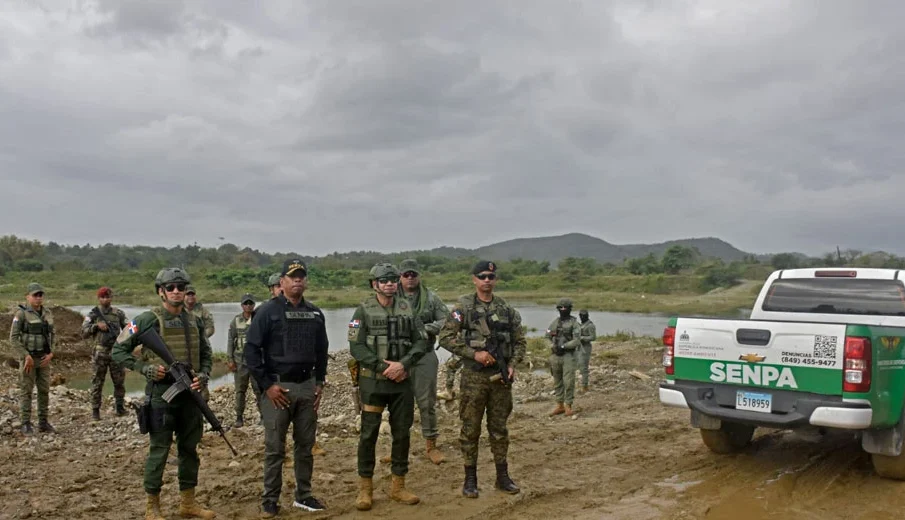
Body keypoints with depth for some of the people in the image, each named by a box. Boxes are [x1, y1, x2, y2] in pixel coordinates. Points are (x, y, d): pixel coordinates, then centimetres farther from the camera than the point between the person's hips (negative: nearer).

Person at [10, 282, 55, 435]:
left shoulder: (48, 313, 7)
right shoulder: (21, 314, -11)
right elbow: (13, 338, -12)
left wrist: (51, 354, -3)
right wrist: (27, 356, -18)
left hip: (43, 359, 5)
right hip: (28, 358, -5)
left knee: (44, 390, 6)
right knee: (26, 391, 0)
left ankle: (43, 423, 14)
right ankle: (26, 424, 7)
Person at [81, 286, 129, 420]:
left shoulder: (119, 313, 7)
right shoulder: (93, 314, 3)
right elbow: (84, 333, 0)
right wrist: (96, 326, -15)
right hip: (100, 353, -1)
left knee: (119, 381, 6)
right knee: (97, 383, 3)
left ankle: (120, 407, 18)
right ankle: (95, 410, 10)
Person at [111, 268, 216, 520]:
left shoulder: (195, 321, 8)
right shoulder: (148, 319, -7)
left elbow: (206, 354, 16)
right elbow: (118, 350, -4)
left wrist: (203, 375, -3)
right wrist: (145, 369, -14)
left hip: (190, 394, 6)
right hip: (161, 394, -5)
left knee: (189, 449, 12)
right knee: (159, 451, 1)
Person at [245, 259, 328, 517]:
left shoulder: (315, 313, 9)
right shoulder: (268, 311, -6)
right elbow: (251, 350, -8)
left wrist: (320, 382, 10)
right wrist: (266, 385, -11)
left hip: (307, 386, 5)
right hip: (277, 386, -4)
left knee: (305, 445, 12)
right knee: (275, 447, 2)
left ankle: (303, 495, 24)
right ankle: (270, 500, 14)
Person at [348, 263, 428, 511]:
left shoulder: (407, 308, 6)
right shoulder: (363, 310, -4)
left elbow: (421, 341, 1)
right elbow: (356, 347, -10)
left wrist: (403, 364, -14)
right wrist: (383, 366, -17)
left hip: (402, 381, 3)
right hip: (373, 381, -3)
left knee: (402, 433, 8)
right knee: (369, 434, 2)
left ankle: (398, 486, 21)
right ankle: (365, 489, 14)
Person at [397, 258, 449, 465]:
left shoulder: (431, 298, 3)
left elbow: (447, 321, 0)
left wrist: (424, 328, -13)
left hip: (425, 357, 0)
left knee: (427, 402, 6)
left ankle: (431, 445, 19)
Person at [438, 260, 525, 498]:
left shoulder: (507, 309, 6)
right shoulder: (463, 307, -5)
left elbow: (520, 341, 10)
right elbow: (445, 337, -10)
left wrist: (512, 365, -5)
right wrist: (474, 353, -17)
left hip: (501, 376, 3)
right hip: (474, 377, -3)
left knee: (499, 428, 12)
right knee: (470, 429, 4)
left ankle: (502, 476, 22)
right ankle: (470, 479, 15)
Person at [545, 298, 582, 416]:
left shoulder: (574, 323, -5)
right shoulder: (555, 322, 10)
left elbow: (576, 341, -13)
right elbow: (547, 336, 16)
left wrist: (563, 346, -16)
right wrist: (553, 345, 2)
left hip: (568, 356, -5)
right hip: (555, 356, 5)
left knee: (568, 382, -7)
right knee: (557, 382, 10)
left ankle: (568, 406, 4)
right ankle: (559, 405, 18)